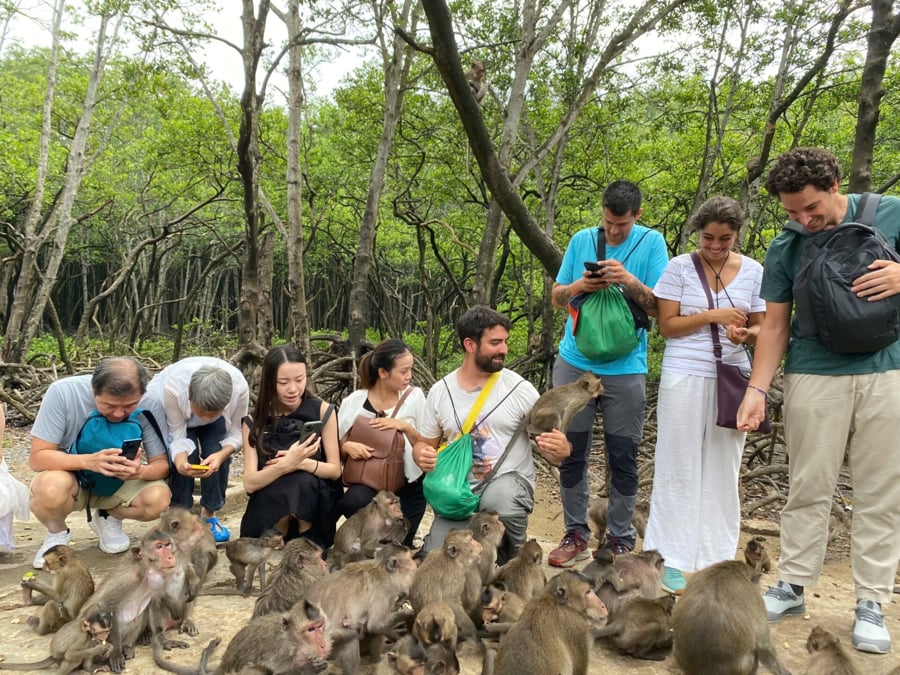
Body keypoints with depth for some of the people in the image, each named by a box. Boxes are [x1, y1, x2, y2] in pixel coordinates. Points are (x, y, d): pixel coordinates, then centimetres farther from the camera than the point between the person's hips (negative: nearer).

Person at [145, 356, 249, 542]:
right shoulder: (173, 387, -43)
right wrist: (180, 461, -51)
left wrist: (221, 455, -45)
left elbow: (237, 432, -25)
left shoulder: (239, 387, -39)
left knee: (217, 454, -20)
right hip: (166, 407, -1)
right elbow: (177, 435, -31)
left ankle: (209, 515, 4)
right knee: (186, 455, -24)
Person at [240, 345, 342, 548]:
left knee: (303, 481, -31)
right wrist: (286, 464, -30)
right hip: (269, 503, 0)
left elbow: (335, 470, -3)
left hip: (315, 498, 0)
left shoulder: (322, 411, -5)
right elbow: (250, 483, -11)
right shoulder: (254, 421, -3)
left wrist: (302, 463, -23)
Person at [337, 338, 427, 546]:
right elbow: (336, 449, 1)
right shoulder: (353, 402, -6)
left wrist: (405, 427, -18)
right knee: (352, 502, -33)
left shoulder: (414, 396, -4)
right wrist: (347, 447, -21)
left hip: (408, 483, 1)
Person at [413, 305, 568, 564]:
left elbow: (551, 445, -2)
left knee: (498, 499, -38)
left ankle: (510, 562, -5)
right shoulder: (441, 391, 1)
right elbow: (424, 443, 12)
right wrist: (422, 455, -13)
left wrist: (562, 450, -27)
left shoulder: (520, 389, -6)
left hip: (509, 482, -2)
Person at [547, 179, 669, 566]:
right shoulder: (582, 240, 6)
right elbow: (556, 297, 9)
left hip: (624, 368, -2)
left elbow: (660, 307, -6)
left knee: (622, 458, 4)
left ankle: (621, 540, 17)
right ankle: (575, 534, 20)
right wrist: (578, 286, -12)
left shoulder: (651, 243, -1)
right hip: (574, 363, 3)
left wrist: (630, 281, -22)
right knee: (571, 452, 7)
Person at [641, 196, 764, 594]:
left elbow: (761, 328, 8)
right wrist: (712, 316, -15)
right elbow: (666, 326, -3)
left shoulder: (753, 272, 5)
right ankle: (672, 559, 11)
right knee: (679, 467, 2)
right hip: (685, 377, -2)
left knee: (723, 470, 7)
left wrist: (745, 333, -14)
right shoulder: (680, 267, -1)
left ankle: (716, 559, 19)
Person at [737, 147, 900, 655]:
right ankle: (793, 586, 17)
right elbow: (776, 326, 4)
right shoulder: (785, 250, 2)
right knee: (809, 488, 4)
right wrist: (757, 389, -4)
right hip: (815, 378, 0)